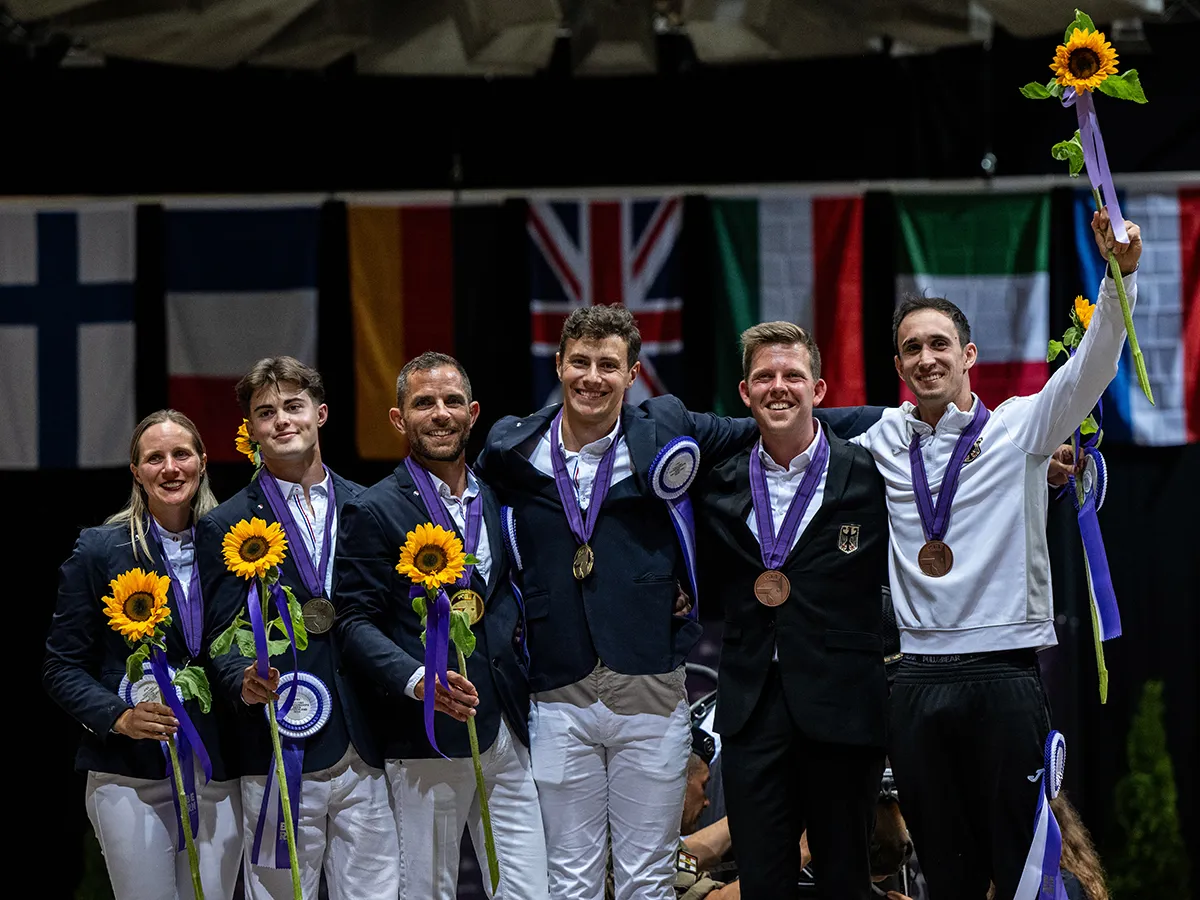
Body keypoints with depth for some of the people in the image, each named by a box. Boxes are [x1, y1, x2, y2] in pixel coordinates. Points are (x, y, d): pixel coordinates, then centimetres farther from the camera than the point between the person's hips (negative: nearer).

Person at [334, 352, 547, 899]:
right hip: (426, 739, -5)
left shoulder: (495, 500, 16)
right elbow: (356, 624, -10)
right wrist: (418, 680, -25)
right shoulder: (373, 513, -4)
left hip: (508, 732, 5)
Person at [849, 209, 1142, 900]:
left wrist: (1120, 274, -28)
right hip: (920, 679, 4)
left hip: (1005, 671, -4)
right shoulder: (885, 441, 10)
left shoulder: (1019, 427, 0)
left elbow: (1091, 369, -15)